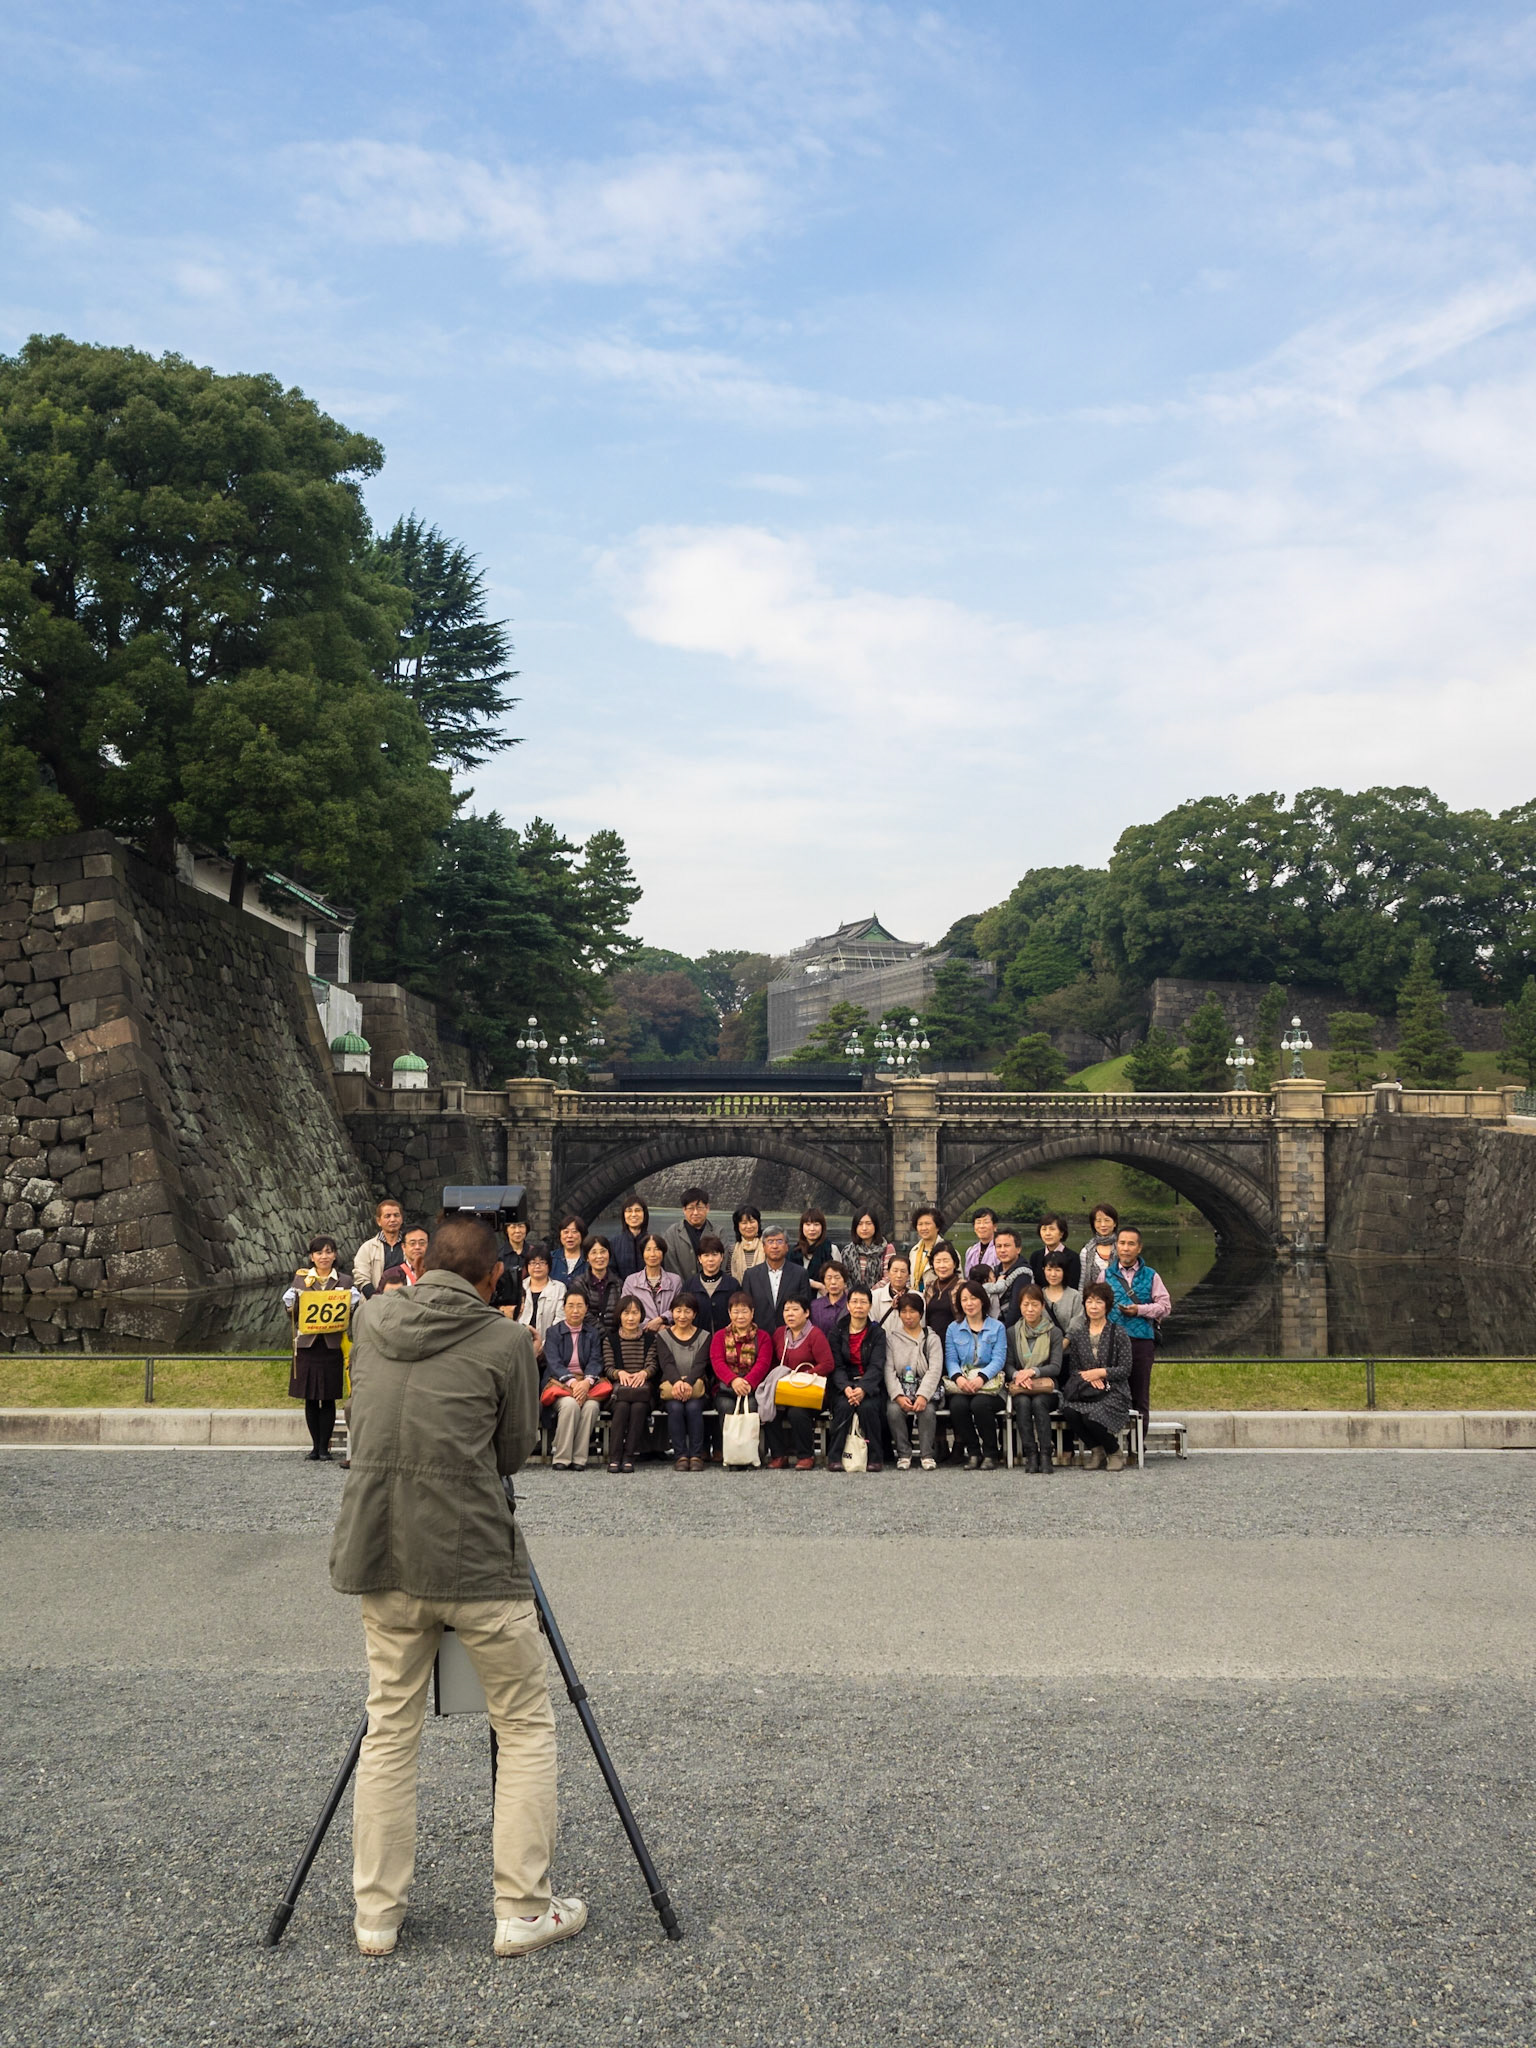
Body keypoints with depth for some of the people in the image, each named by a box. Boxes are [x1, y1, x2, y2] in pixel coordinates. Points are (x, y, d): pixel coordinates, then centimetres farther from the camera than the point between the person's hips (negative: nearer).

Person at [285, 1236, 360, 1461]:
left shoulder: (345, 1281, 7)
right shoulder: (300, 1278, 8)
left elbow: (350, 1317, 7)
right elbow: (292, 1314, 7)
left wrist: (353, 1304, -13)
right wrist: (290, 1303, -13)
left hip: (332, 1346, -1)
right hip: (307, 1345, 1)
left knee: (328, 1399, 0)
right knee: (310, 1399, 5)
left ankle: (324, 1447, 6)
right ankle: (315, 1445, 14)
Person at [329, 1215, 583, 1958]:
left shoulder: (375, 1324, 6)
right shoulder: (504, 1342, -7)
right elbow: (516, 1450, 3)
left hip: (382, 1560, 5)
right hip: (475, 1562, -5)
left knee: (390, 1729, 16)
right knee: (526, 1727, 10)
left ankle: (376, 1913, 19)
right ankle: (523, 1910, 11)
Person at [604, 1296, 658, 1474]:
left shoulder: (650, 1338, 15)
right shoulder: (610, 1340, 14)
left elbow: (652, 1364, 4)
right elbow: (608, 1367, 4)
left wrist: (644, 1373, -20)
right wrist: (620, 1373, -20)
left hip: (643, 1386, 0)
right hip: (619, 1386, 0)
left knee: (638, 1406, -34)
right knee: (622, 1406, -34)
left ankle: (629, 1457, -32)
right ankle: (614, 1457, -34)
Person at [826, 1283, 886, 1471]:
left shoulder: (877, 1333, 5)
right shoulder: (838, 1332, 8)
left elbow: (877, 1366, -7)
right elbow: (836, 1366, -1)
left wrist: (863, 1389, -26)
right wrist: (847, 1388, -22)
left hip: (870, 1386, -1)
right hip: (844, 1385, 1)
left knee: (867, 1407, -32)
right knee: (844, 1406, -31)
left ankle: (875, 1458, -19)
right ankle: (834, 1457, -22)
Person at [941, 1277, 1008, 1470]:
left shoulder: (997, 1327, 8)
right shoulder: (953, 1329, 15)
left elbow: (999, 1359, -4)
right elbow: (950, 1359, 5)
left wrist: (981, 1377, -22)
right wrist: (958, 1377, -18)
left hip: (989, 1384, -2)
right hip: (961, 1384, 2)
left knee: (979, 1404, -34)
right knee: (958, 1405, -32)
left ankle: (990, 1454, -15)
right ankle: (972, 1453, -13)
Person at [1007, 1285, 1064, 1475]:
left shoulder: (1054, 1333, 7)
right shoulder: (1012, 1333, 11)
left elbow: (1056, 1367, -4)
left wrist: (1033, 1371, -21)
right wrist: (1017, 1375, -20)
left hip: (1047, 1388, -1)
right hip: (1020, 1388, 1)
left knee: (1038, 1403, -33)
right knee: (1023, 1402, -32)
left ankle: (1045, 1454, -32)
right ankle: (1030, 1454, -31)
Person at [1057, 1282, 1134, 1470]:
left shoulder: (1118, 1334, 2)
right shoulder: (1078, 1334, 13)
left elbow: (1125, 1369, -2)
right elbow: (1072, 1369, 12)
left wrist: (1100, 1372, -11)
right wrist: (1086, 1377, -9)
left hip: (1112, 1391, -3)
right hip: (1084, 1390, 3)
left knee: (1091, 1416, -32)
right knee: (1069, 1411, -30)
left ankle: (1114, 1452, -1)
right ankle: (1096, 1449, -4)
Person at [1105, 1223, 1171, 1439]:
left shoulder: (1151, 1276, 10)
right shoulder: (1106, 1275, 12)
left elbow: (1165, 1306, 5)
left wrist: (1140, 1310, -9)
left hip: (1142, 1340, 0)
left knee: (1140, 1395, 2)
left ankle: (1139, 1440, 9)